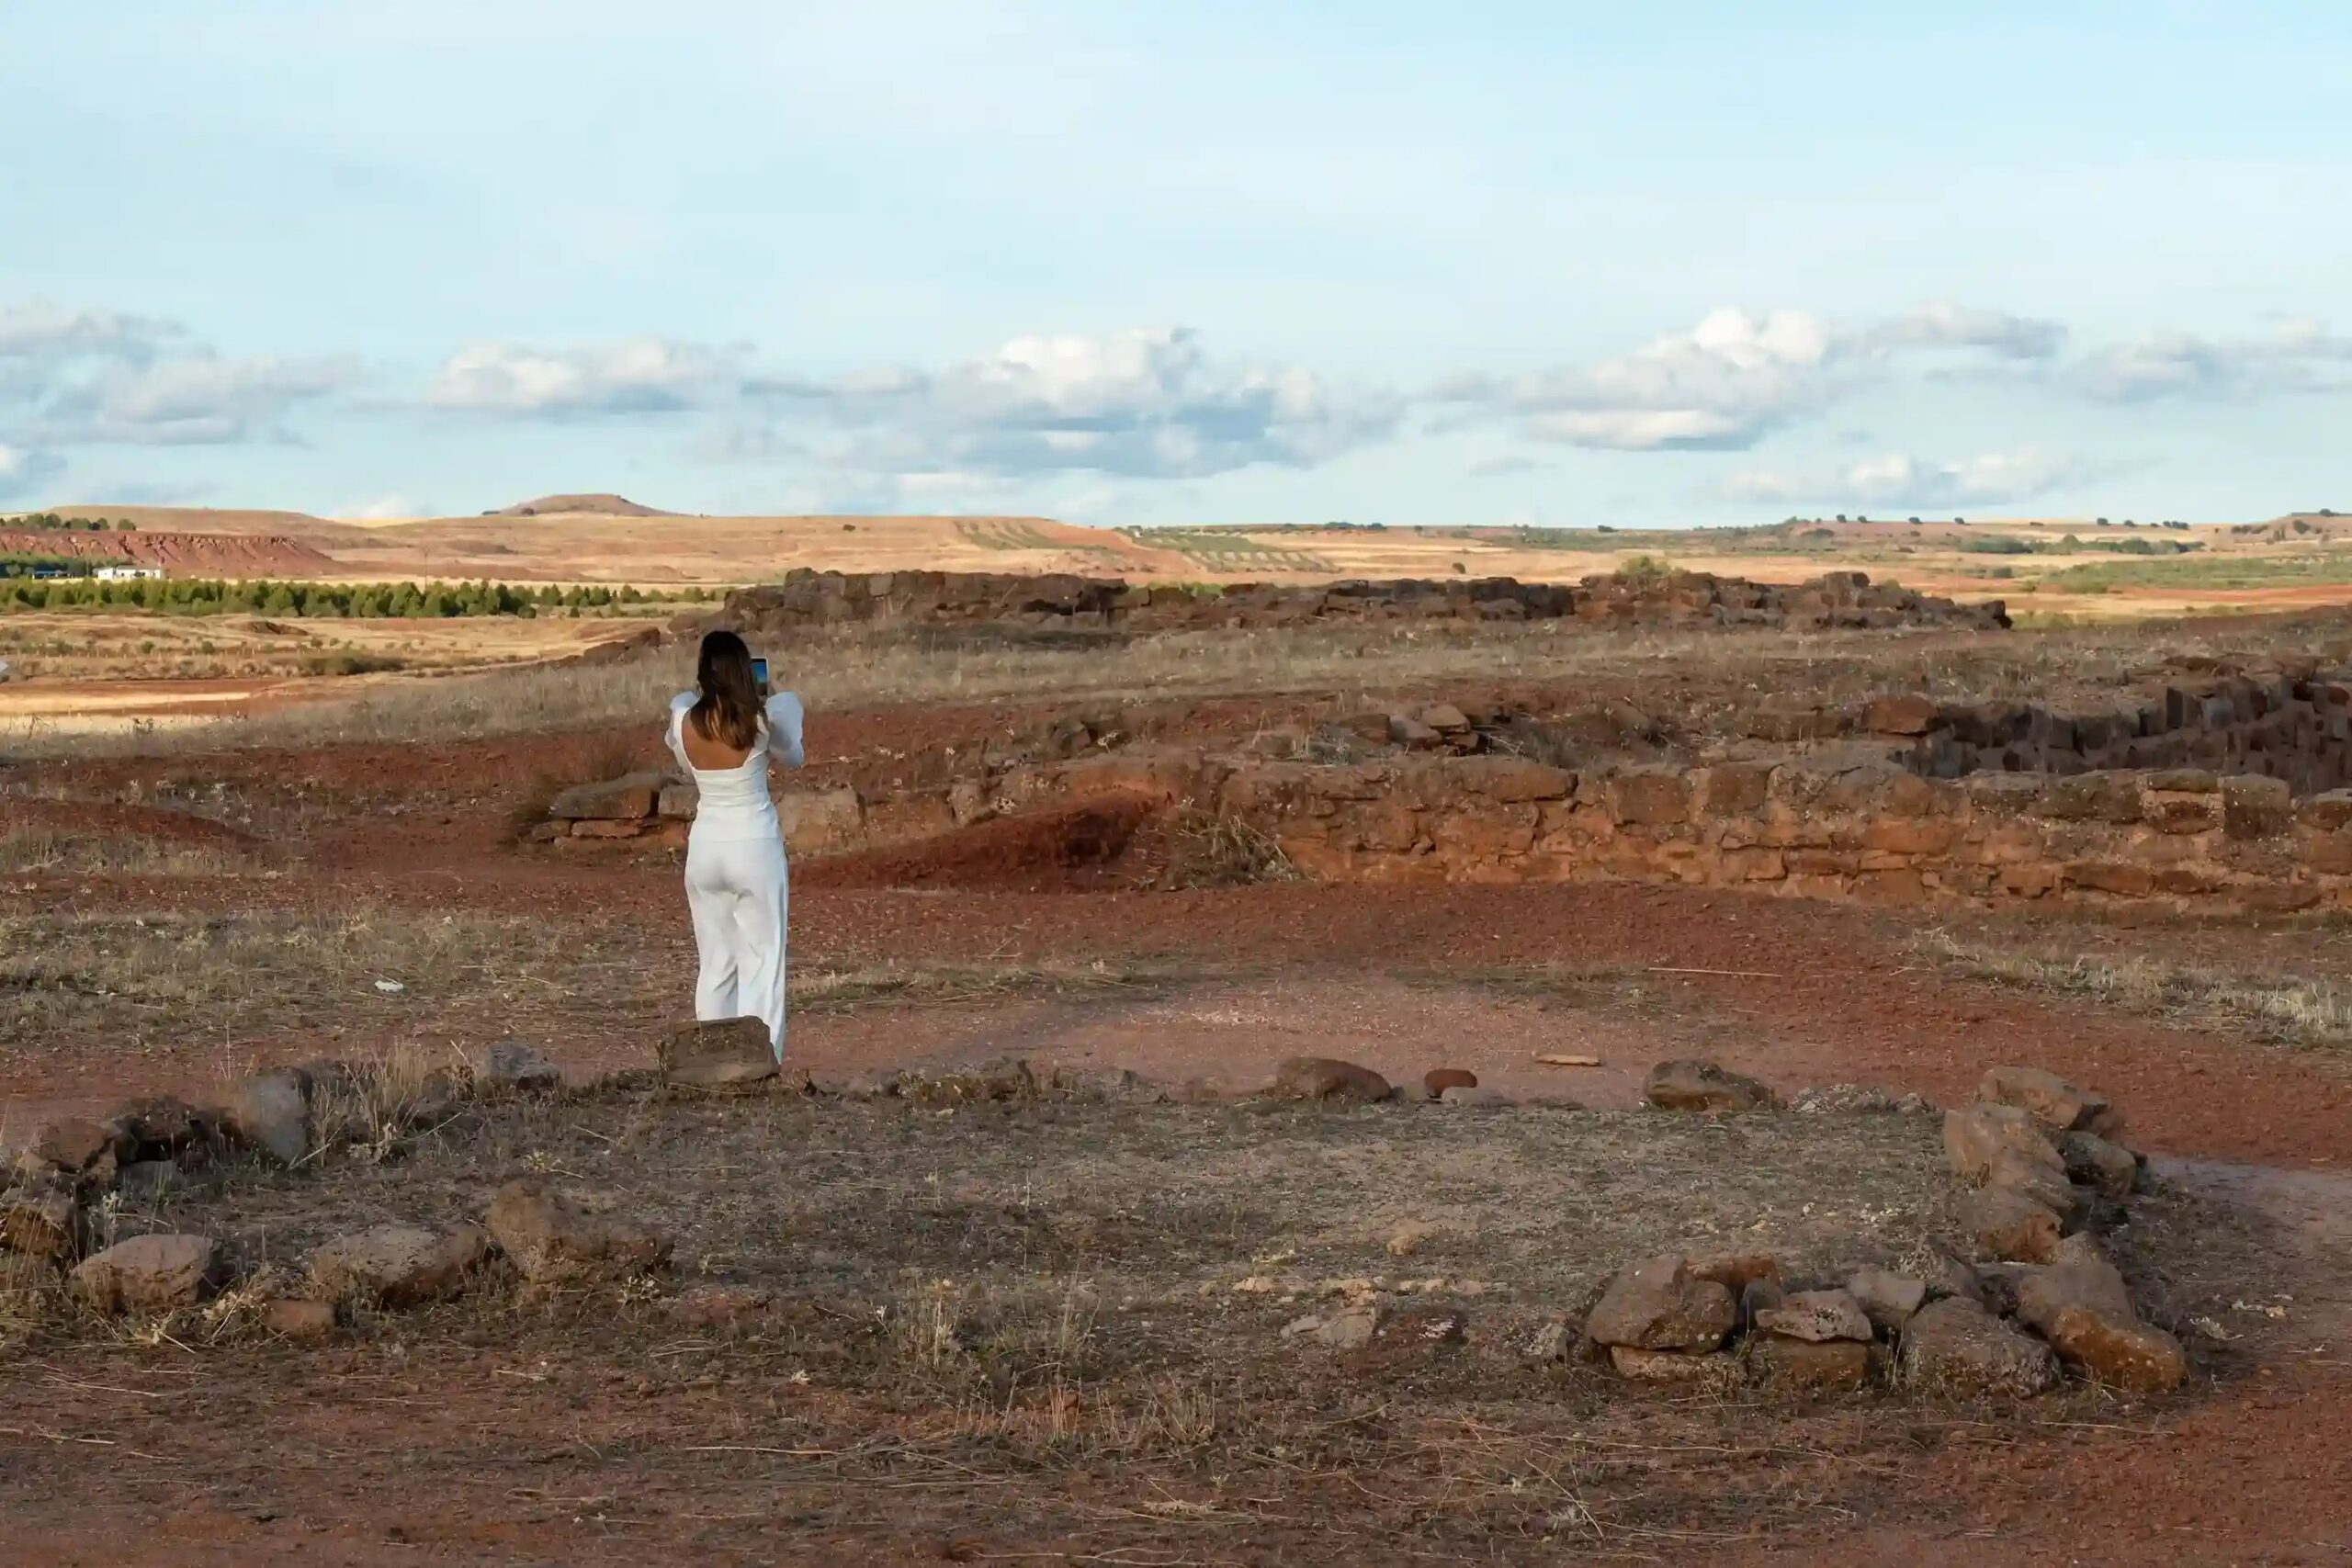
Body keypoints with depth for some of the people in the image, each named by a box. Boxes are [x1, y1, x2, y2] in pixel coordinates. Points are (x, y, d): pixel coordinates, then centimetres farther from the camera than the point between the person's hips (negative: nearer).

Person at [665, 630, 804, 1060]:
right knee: (762, 960, 3)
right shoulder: (764, 718, -14)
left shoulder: (684, 719, -7)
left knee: (715, 963, 13)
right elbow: (792, 757, 8)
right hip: (755, 847, -3)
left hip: (705, 847, 3)